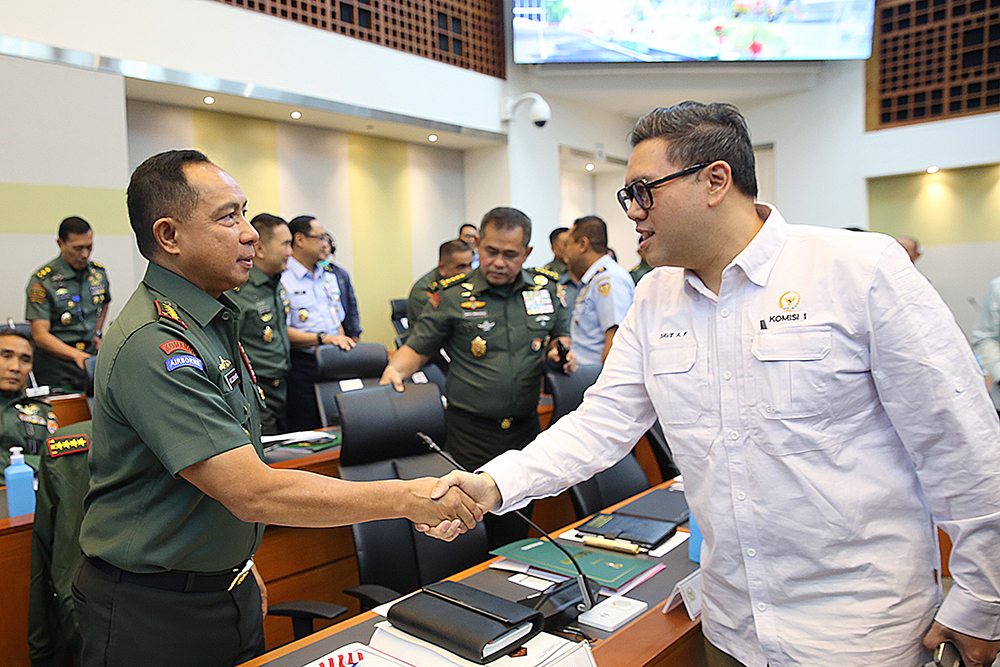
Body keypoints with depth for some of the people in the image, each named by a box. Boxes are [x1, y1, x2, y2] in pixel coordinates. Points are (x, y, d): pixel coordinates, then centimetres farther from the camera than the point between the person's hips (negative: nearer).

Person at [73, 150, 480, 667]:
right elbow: (255, 494, -31)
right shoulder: (154, 345, -27)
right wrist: (408, 498, -28)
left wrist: (239, 564, 15)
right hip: (153, 611, -8)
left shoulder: (215, 323, 5)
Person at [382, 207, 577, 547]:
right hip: (469, 433, -3)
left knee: (516, 529, 13)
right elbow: (417, 348, 2)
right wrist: (394, 370, -18)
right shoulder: (452, 296, -4)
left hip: (525, 428, 3)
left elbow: (560, 334, 22)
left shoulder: (546, 288, 6)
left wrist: (561, 350, 0)